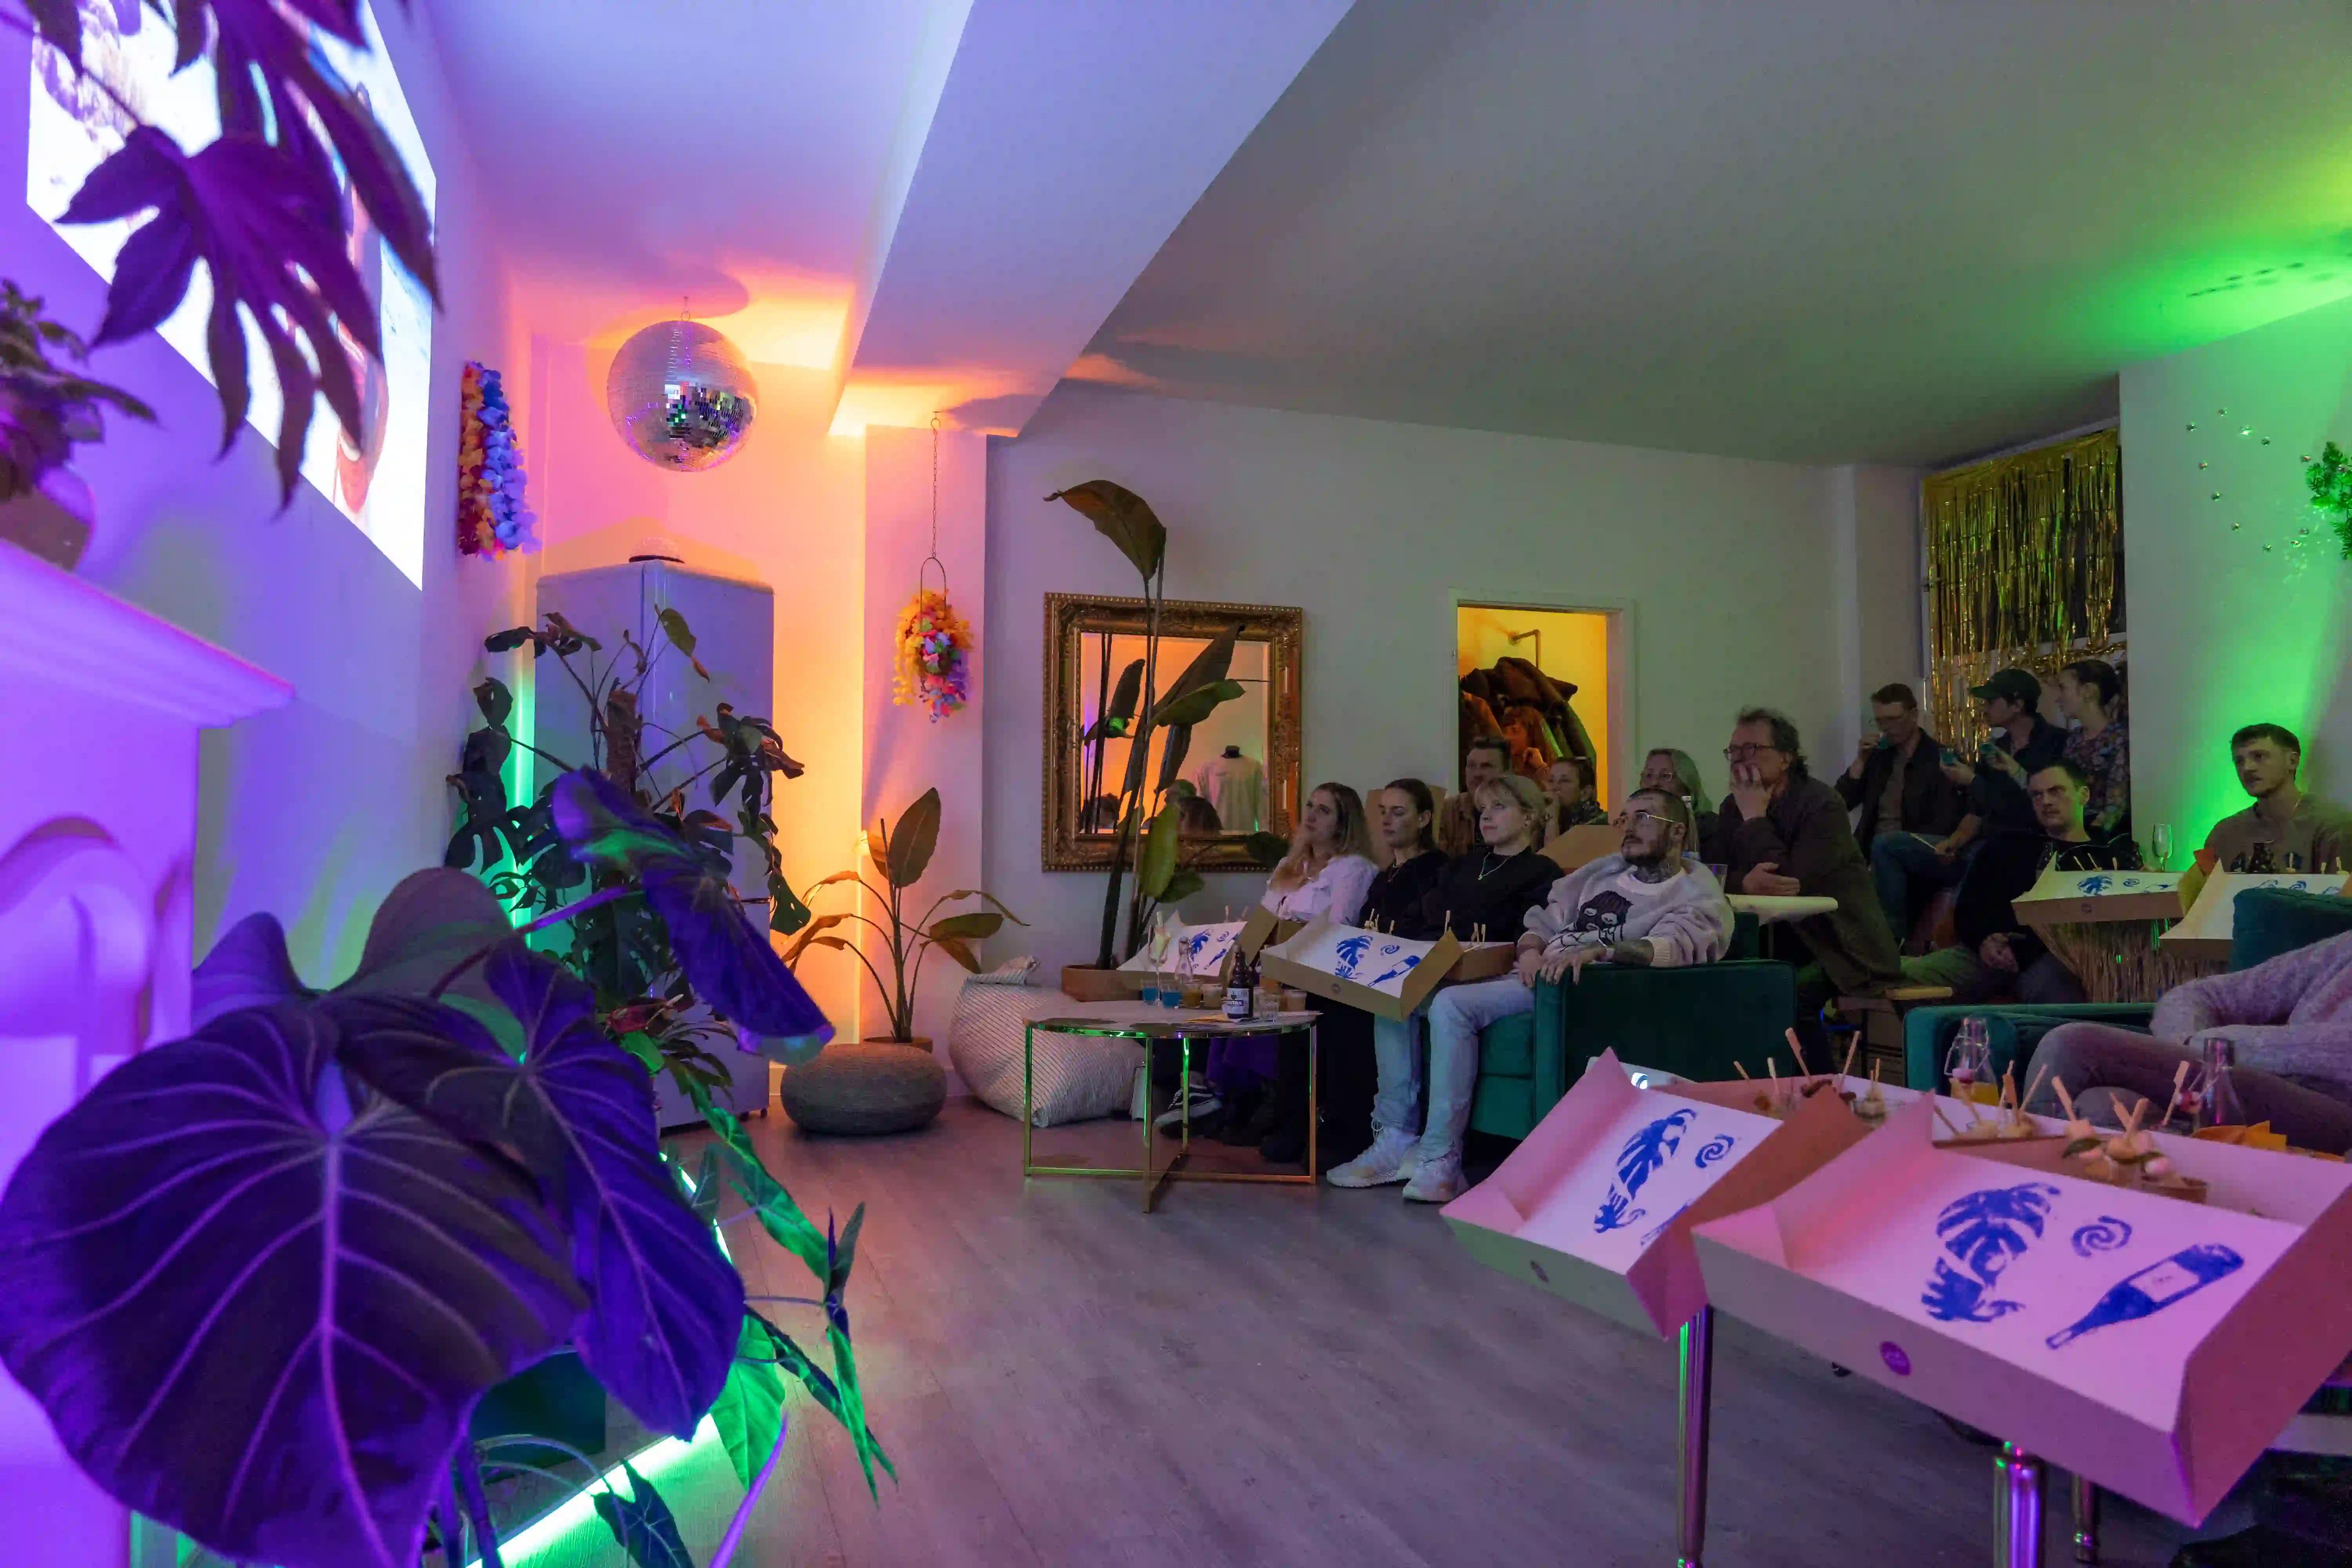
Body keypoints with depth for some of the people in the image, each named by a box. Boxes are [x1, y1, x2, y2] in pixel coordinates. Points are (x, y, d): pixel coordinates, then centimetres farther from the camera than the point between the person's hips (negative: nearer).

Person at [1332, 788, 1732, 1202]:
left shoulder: (1697, 892, 1)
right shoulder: (1602, 870, 23)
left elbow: (1677, 943, -20)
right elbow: (1543, 921, 21)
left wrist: (1597, 951, -36)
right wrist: (1531, 950, -4)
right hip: (1535, 977, 8)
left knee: (1452, 1005, -30)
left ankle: (1440, 1160, -25)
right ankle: (1395, 1136, -2)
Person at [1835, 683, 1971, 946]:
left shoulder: (1940, 758, 1)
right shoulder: (1880, 757, 17)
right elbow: (1841, 802, 11)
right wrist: (1861, 759, 3)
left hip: (1930, 857, -4)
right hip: (1878, 855, 4)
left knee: (1884, 843, -34)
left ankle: (1892, 935, -25)